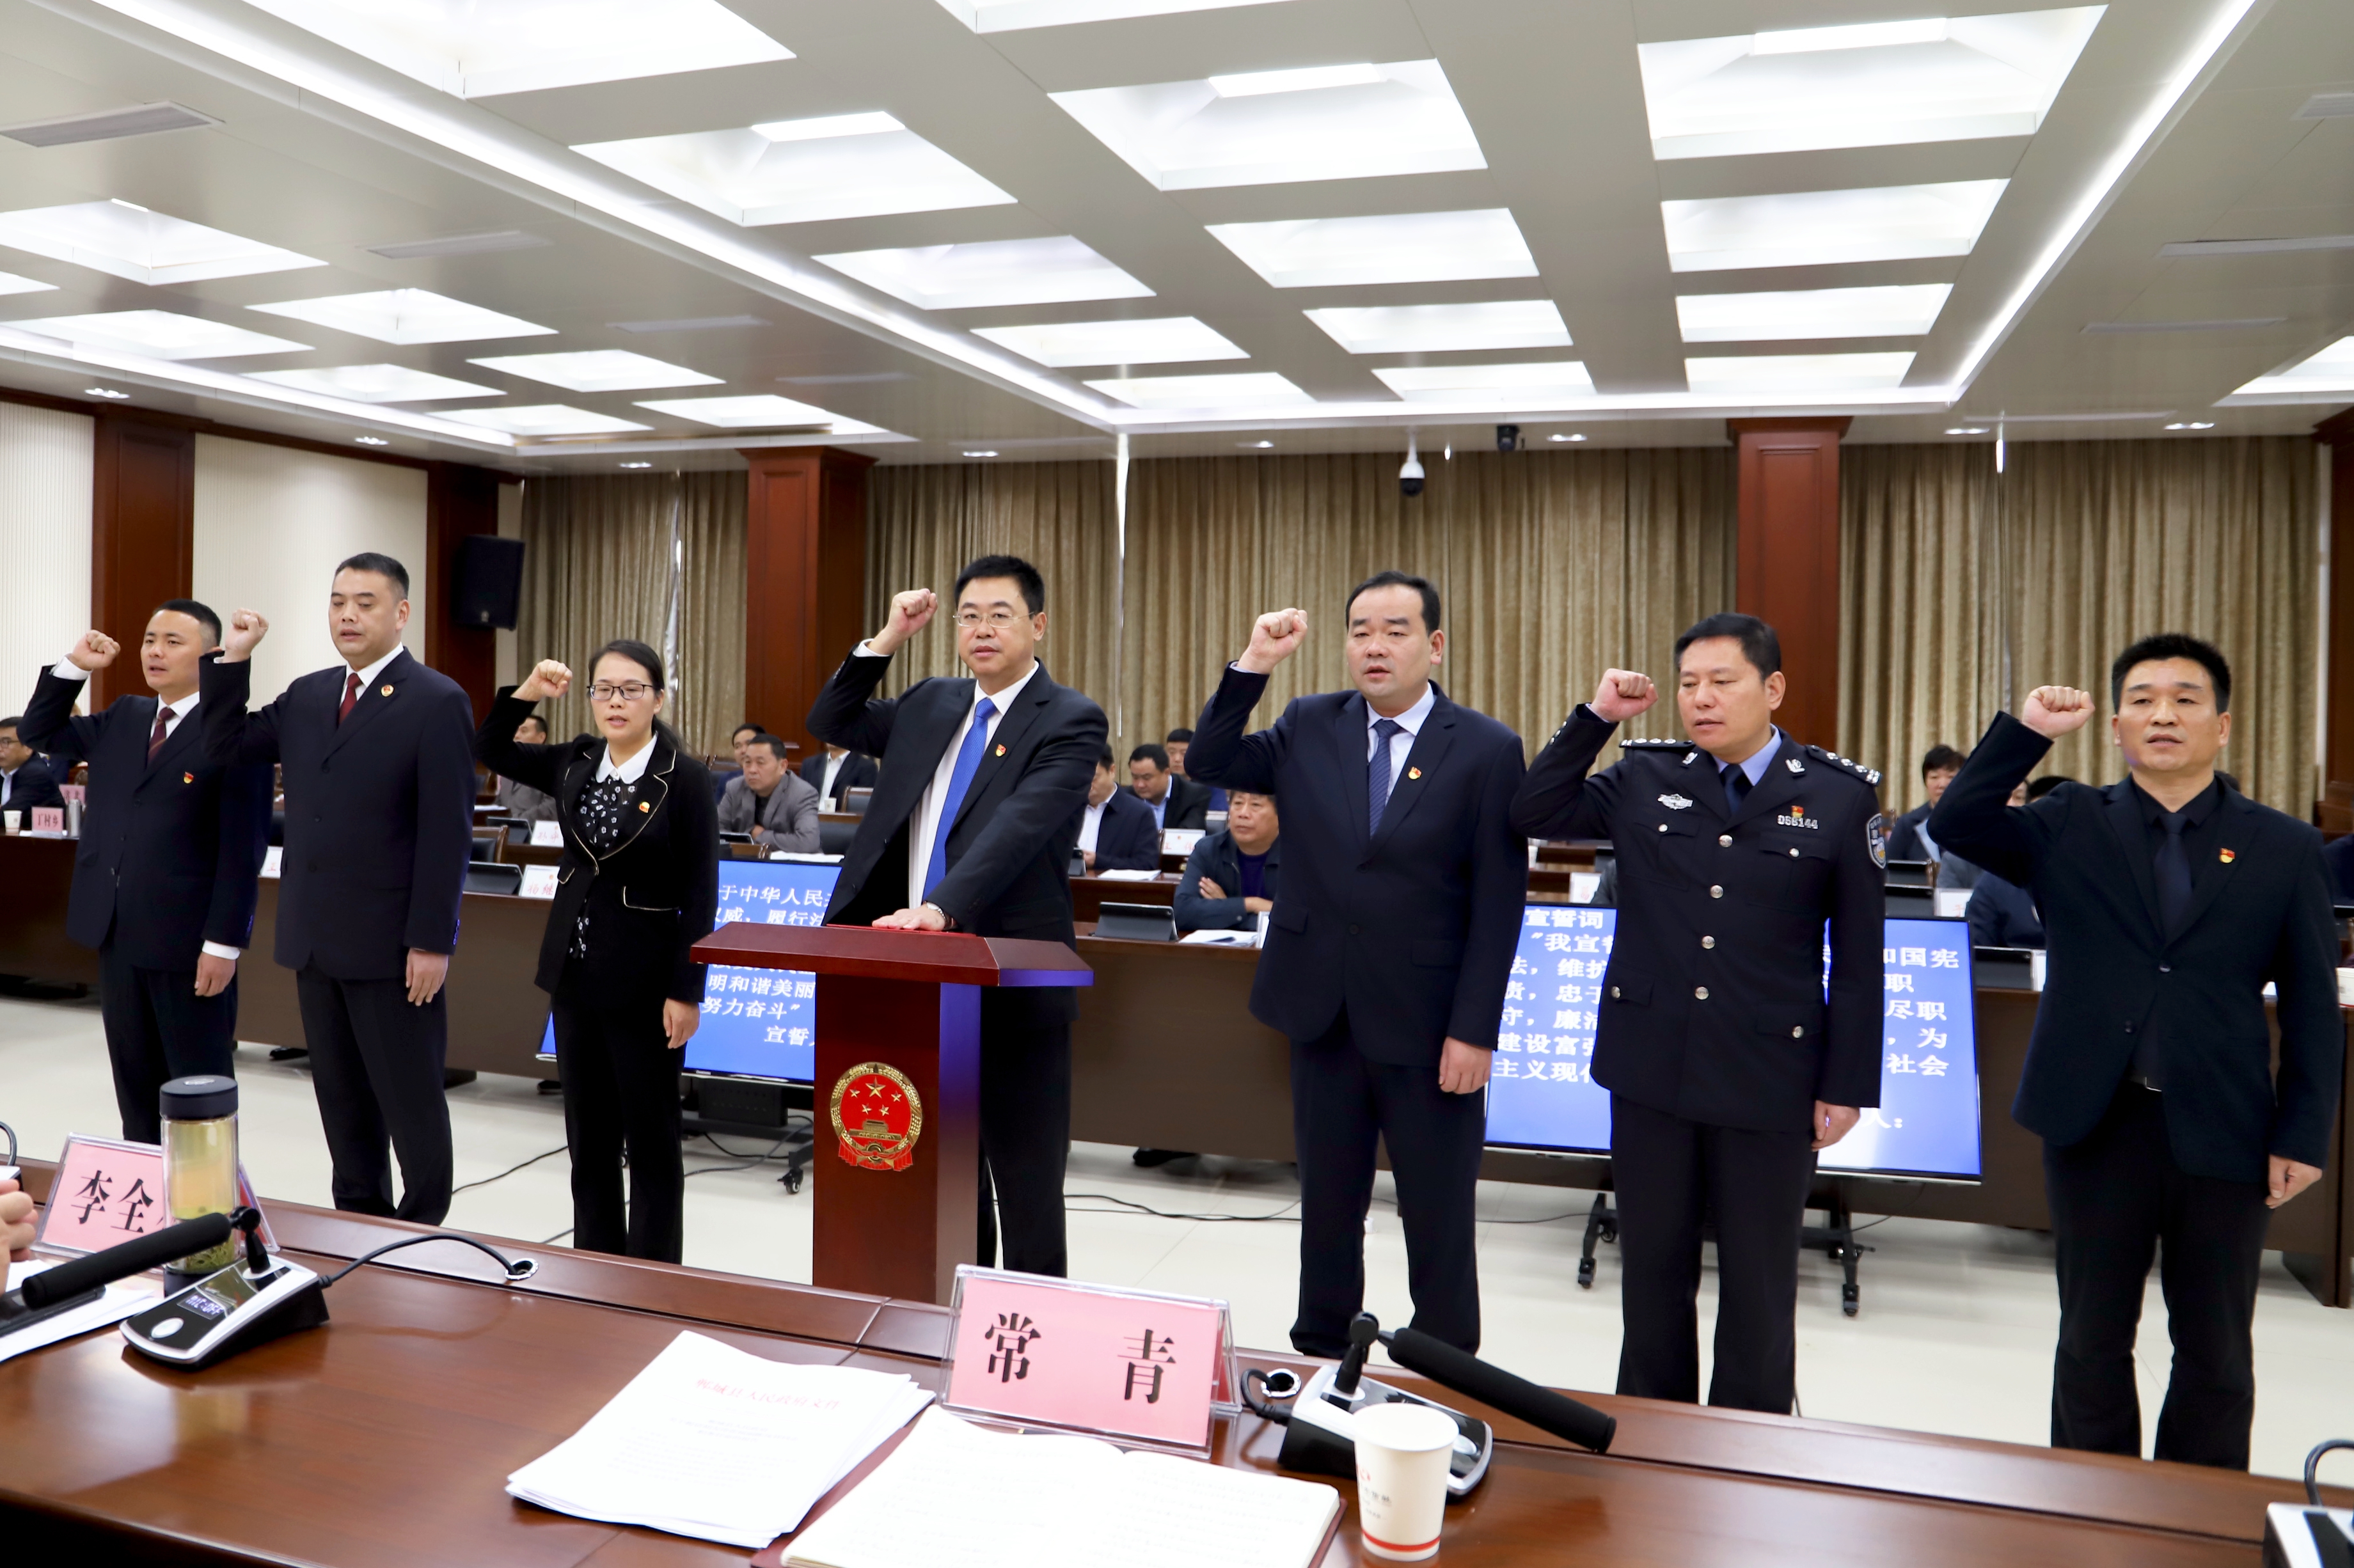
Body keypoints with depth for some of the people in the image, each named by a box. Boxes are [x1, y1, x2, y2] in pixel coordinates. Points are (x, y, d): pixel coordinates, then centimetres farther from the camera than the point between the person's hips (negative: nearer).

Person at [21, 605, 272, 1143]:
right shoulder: (121, 719, 12)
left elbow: (243, 850, -15)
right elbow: (40, 733, 22)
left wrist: (224, 942, -18)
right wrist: (73, 667, 7)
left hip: (189, 938, -7)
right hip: (115, 931, 7)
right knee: (134, 1078, 15)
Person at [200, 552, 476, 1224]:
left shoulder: (437, 702, -11)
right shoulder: (307, 694, 11)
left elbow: (448, 834, -14)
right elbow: (223, 748, 13)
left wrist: (432, 942, -16)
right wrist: (233, 659, 3)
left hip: (391, 942, -7)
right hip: (315, 938, 7)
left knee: (411, 1099, 5)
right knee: (341, 1098, 16)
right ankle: (358, 1219, 29)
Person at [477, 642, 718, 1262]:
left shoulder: (683, 777, -13)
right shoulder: (576, 763, 3)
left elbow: (701, 895, -12)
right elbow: (491, 748, 17)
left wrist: (686, 991, -14)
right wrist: (528, 692, -1)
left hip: (643, 980, -6)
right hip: (575, 973, 6)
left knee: (651, 1136, 6)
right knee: (588, 1133, 15)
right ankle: (594, 1263, 29)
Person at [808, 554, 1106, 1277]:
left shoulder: (1070, 721, -9)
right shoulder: (931, 704, 12)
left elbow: (1019, 826, -23)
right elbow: (831, 724, 19)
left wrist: (943, 907, -36)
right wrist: (888, 640, 6)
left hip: (1012, 985, -6)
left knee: (1026, 1188, 3)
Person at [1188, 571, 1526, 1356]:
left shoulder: (1487, 749, -7)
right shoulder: (1310, 726, 4)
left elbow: (1499, 904, -8)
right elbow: (1207, 764, 3)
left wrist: (1475, 1030, -12)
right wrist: (1252, 666, -8)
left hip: (1427, 1024, -3)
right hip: (1324, 1013, 3)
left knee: (1439, 1221, 9)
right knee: (1327, 1205, 17)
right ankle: (1318, 1361, 33)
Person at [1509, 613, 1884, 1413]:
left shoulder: (1841, 796, -4)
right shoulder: (1644, 777, 3)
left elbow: (1859, 956, -2)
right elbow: (1533, 815, 3)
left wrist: (1847, 1086, -3)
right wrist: (1594, 717, -4)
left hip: (1769, 1078, -2)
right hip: (1651, 1068, 2)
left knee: (1758, 1284, 12)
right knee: (1653, 1267, 15)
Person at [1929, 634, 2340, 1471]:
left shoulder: (2284, 848, 2)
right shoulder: (2070, 824, 3)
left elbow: (2312, 1006, 2)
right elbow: (1954, 824, -12)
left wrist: (2303, 1135, -3)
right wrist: (2027, 731, -15)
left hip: (2221, 1131, 0)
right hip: (2096, 1122, 0)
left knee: (2217, 1353, 13)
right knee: (2092, 1340, 13)